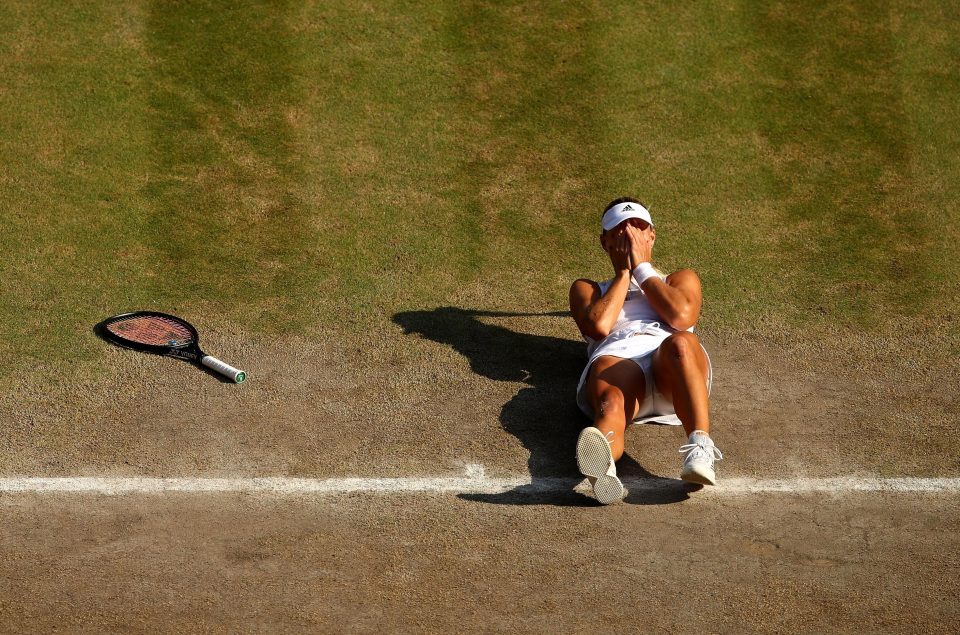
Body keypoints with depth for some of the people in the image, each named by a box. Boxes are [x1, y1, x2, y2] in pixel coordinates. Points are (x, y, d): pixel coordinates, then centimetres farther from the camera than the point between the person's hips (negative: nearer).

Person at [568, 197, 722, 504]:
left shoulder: (680, 279, 37)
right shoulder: (588, 288, 36)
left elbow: (681, 317, 9)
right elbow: (599, 326, 10)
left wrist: (641, 267, 17)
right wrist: (623, 272, 20)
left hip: (671, 364, 1)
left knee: (680, 343, -40)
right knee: (610, 409, -40)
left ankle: (700, 450, -59)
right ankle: (603, 469, -75)